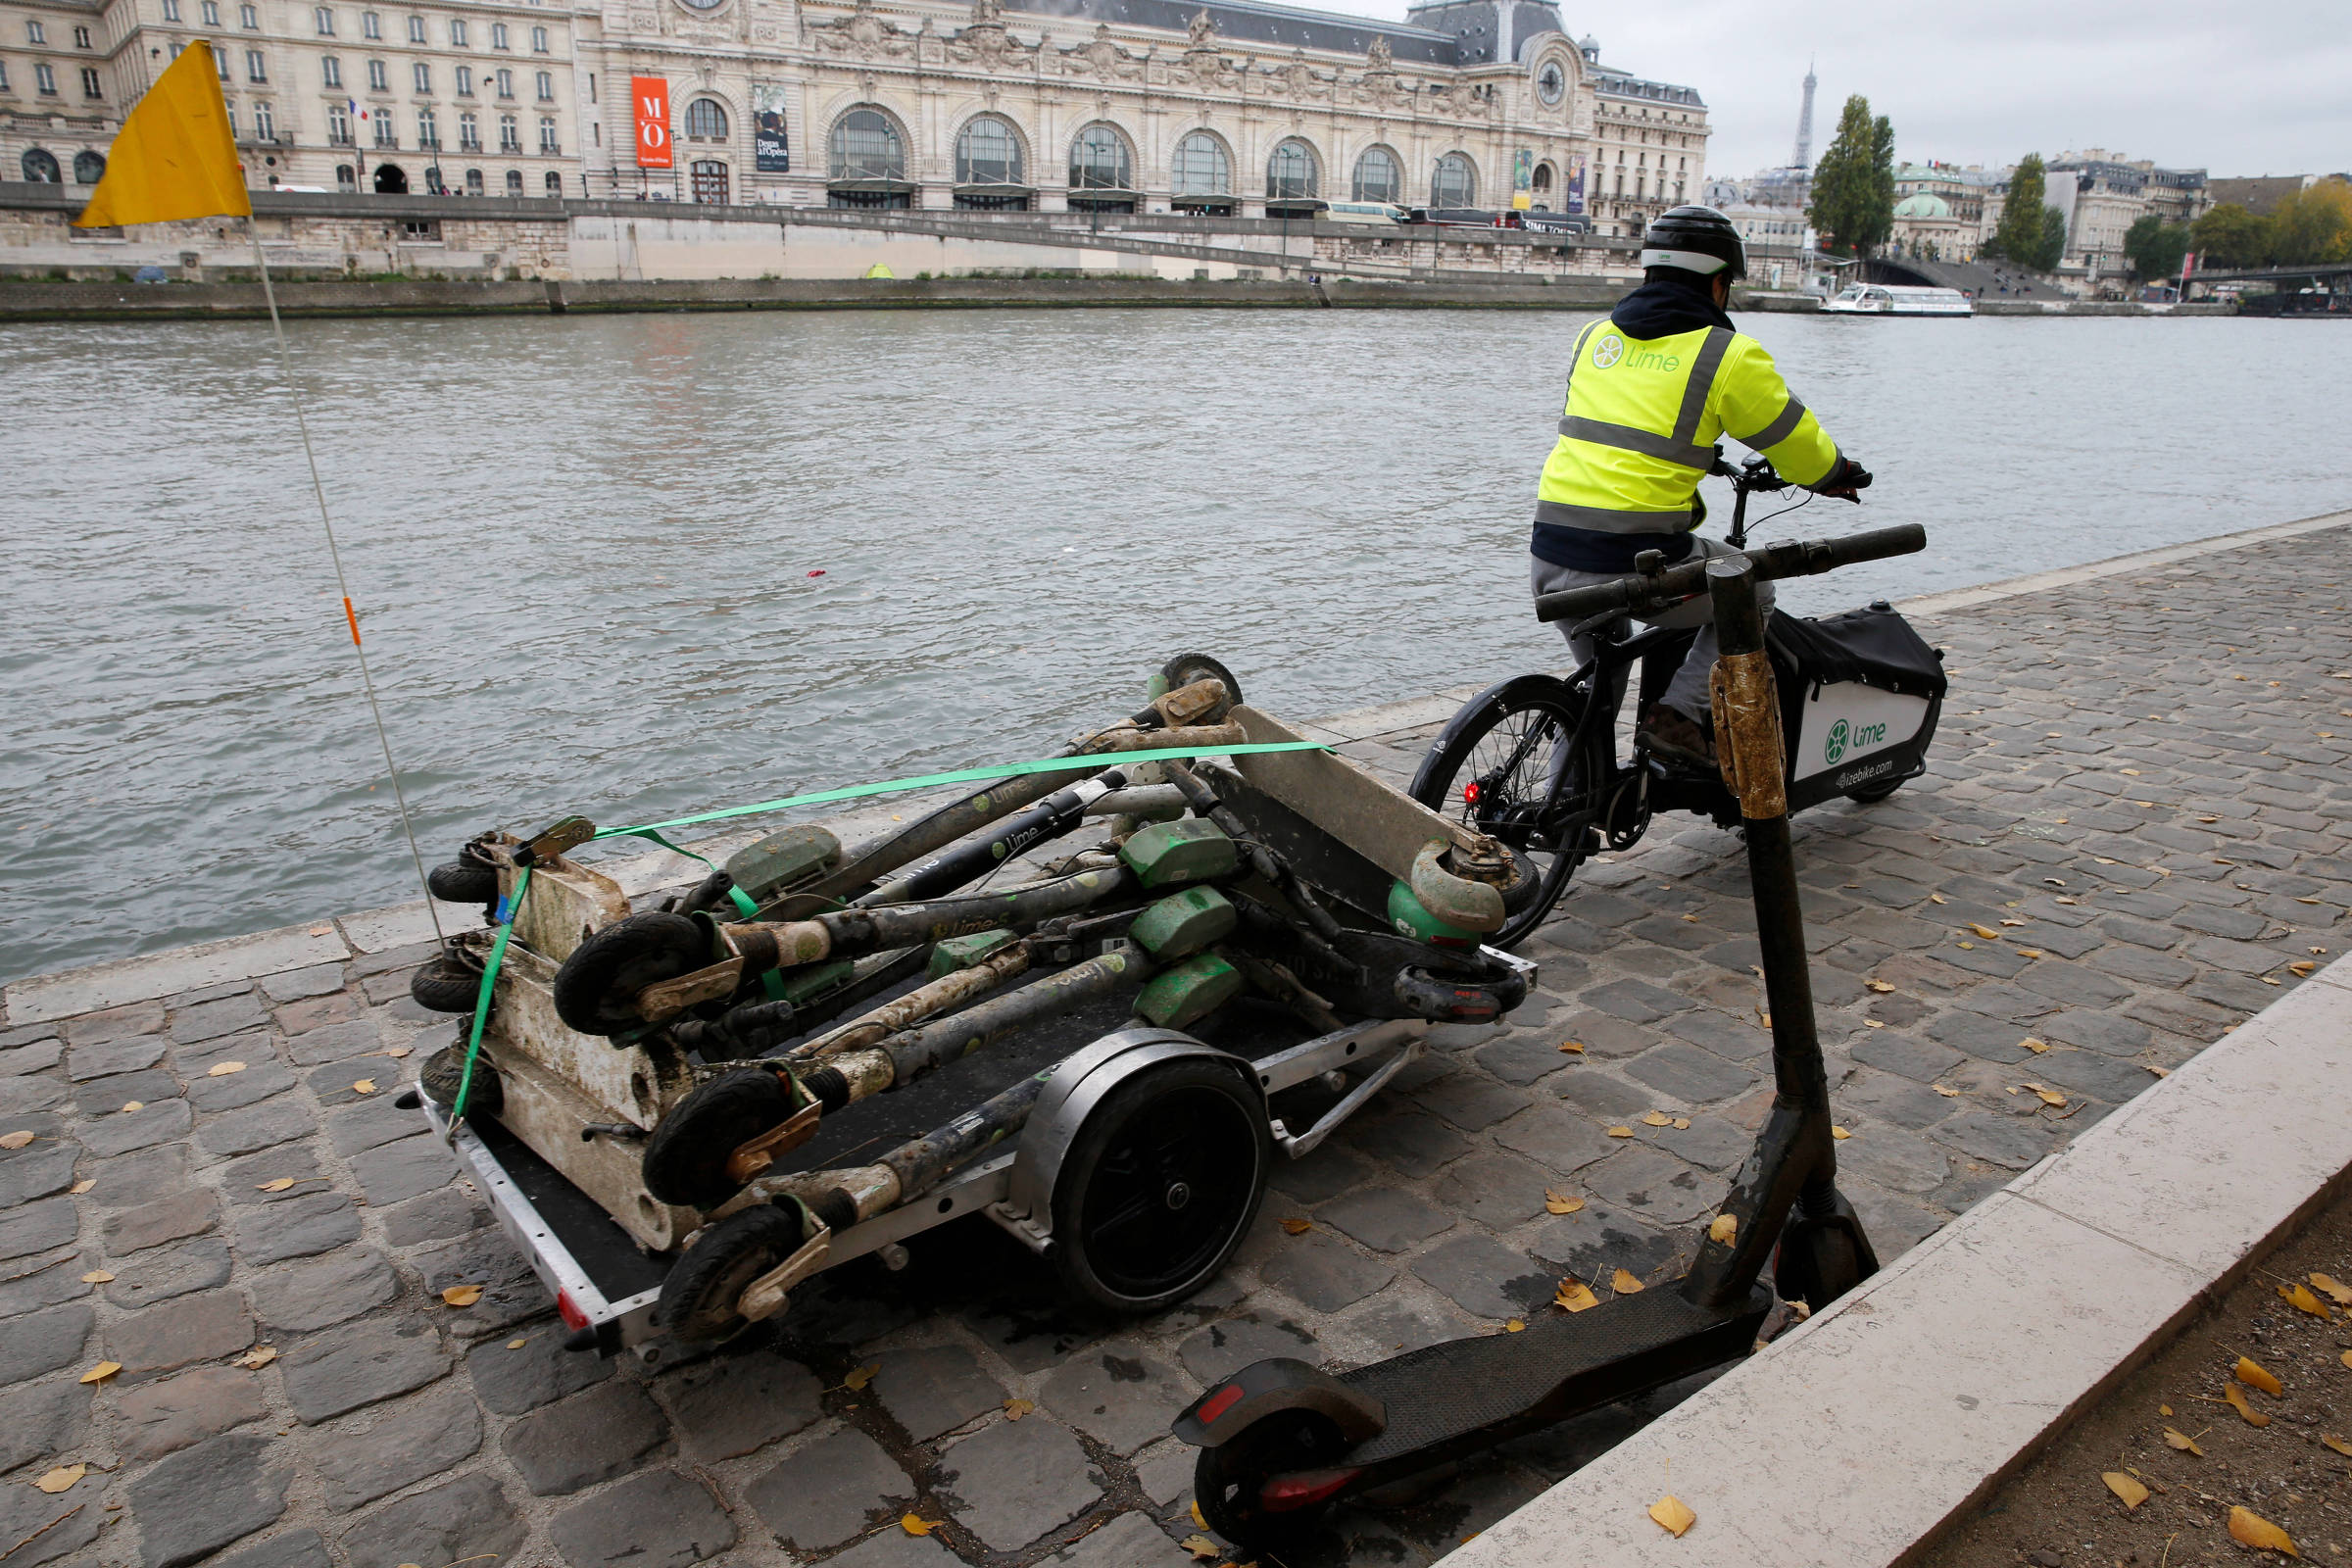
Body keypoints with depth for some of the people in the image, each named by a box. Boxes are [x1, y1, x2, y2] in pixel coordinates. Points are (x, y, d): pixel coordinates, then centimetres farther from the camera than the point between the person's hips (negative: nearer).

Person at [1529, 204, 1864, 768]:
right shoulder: (1729, 354, 1)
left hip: (1549, 559, 6)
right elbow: (1797, 441, 11)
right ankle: (1680, 711, 8)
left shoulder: (1594, 337, 17)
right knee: (1752, 594, 23)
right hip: (1637, 566, -6)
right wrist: (1838, 474, 34)